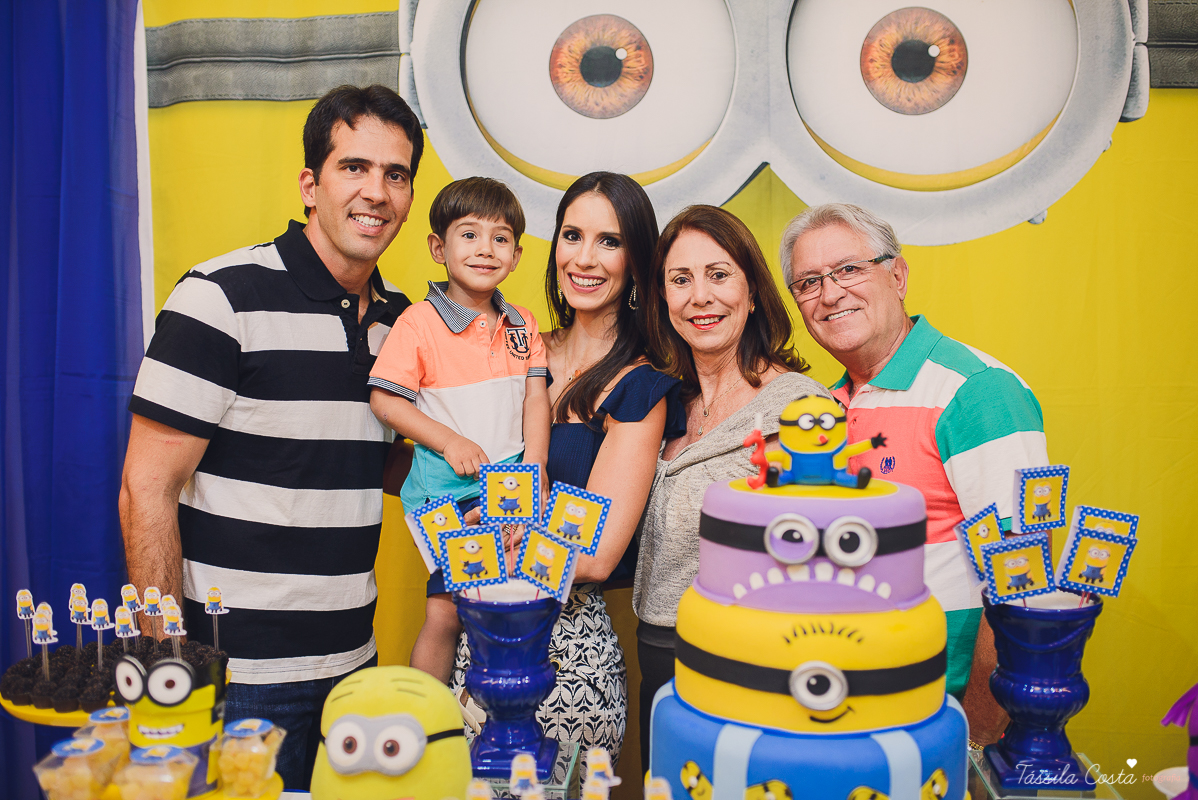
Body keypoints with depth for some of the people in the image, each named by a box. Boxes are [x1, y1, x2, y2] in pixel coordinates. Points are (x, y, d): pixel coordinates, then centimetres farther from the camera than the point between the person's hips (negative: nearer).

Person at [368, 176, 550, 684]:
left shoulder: (522, 324, 8)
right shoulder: (419, 323, -8)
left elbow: (536, 397, 6)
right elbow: (384, 399, -9)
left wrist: (535, 469, -4)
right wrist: (449, 441, -16)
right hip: (446, 493, -5)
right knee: (445, 612, -5)